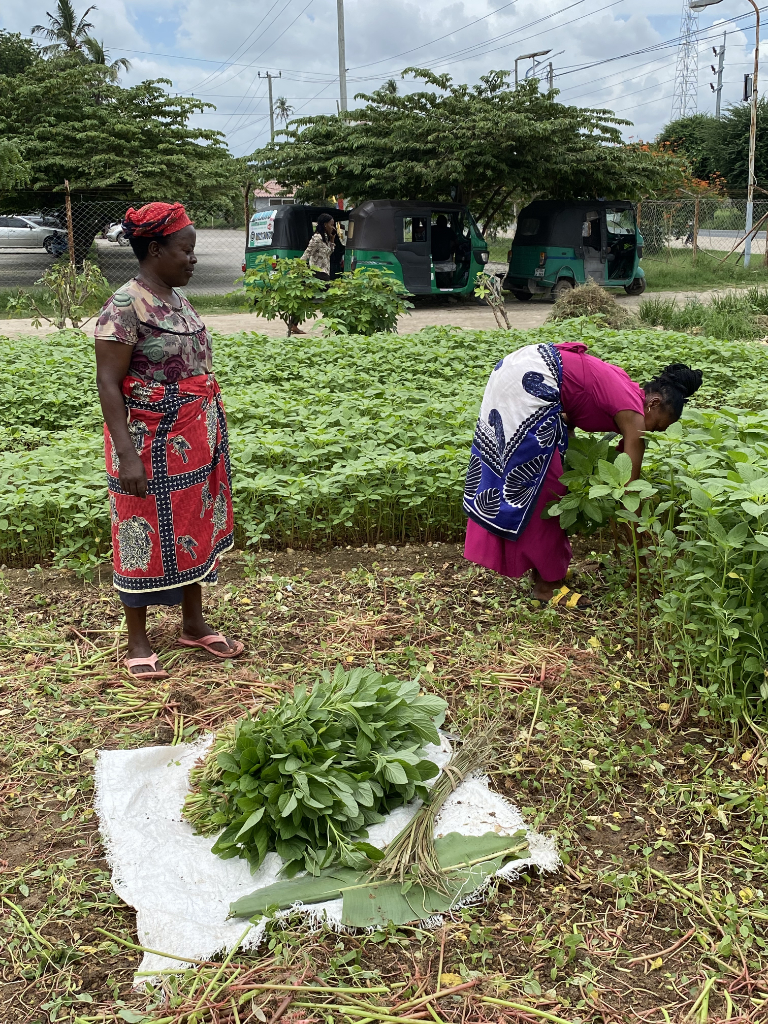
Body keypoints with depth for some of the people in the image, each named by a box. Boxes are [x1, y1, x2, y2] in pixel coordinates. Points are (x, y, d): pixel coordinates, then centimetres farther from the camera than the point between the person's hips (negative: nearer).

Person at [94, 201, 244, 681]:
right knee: (148, 537, 3)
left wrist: (212, 434, 18)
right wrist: (127, 455, -24)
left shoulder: (177, 297, 8)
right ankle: (138, 641, 18)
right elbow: (108, 382, -18)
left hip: (198, 441, 8)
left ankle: (194, 623, 31)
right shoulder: (126, 306, -17)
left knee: (195, 529, 16)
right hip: (153, 443, -8)